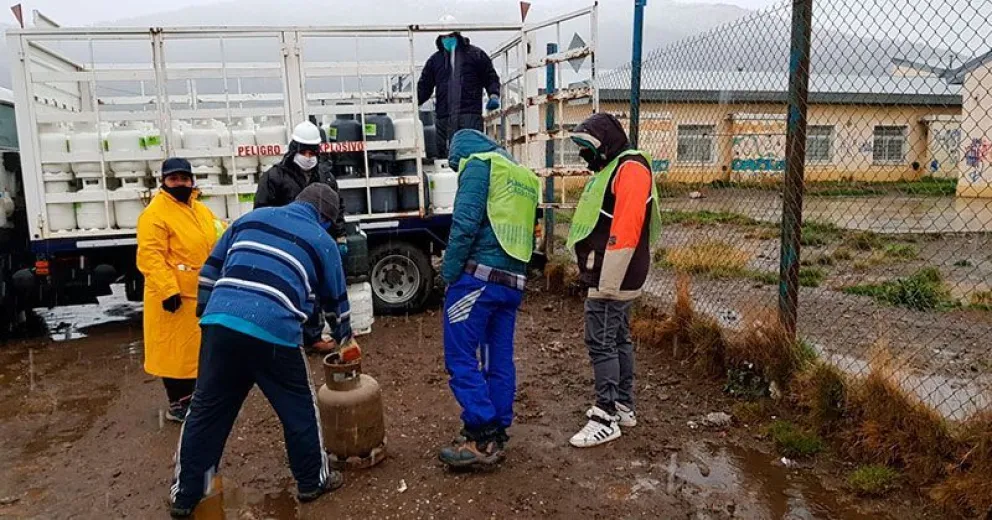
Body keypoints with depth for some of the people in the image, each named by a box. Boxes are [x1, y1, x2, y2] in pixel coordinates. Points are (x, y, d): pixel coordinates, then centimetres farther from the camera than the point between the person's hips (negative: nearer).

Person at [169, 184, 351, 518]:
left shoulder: (251, 218, 23)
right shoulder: (321, 241, 13)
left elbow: (211, 269, 22)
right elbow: (335, 299, 22)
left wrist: (206, 314, 28)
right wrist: (345, 338, 38)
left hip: (220, 324, 4)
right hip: (273, 333, -4)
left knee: (206, 410, 15)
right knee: (299, 409, 15)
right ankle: (312, 482, 28)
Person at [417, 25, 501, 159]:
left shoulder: (475, 54, 13)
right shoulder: (435, 59, 20)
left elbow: (491, 78, 13)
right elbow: (424, 85, 20)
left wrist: (494, 95, -6)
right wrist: (414, 101, 4)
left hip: (470, 114, -3)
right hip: (444, 117, 3)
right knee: (445, 152, -1)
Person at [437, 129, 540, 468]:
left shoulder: (478, 164, 0)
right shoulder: (525, 177, 24)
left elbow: (465, 223, -13)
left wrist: (449, 272, -8)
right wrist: (514, 273, 19)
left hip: (479, 276, -8)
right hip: (513, 281, 8)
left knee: (460, 356, -3)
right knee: (500, 361, 11)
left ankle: (482, 439, -4)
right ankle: (496, 437, 18)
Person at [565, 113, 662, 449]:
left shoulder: (630, 169, -15)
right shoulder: (612, 169, 17)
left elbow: (624, 231, -24)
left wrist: (607, 284, -24)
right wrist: (593, 274, 17)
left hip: (613, 279, -10)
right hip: (611, 278, 10)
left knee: (601, 344, -6)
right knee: (618, 340, 16)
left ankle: (606, 419, 2)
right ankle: (624, 407, 27)